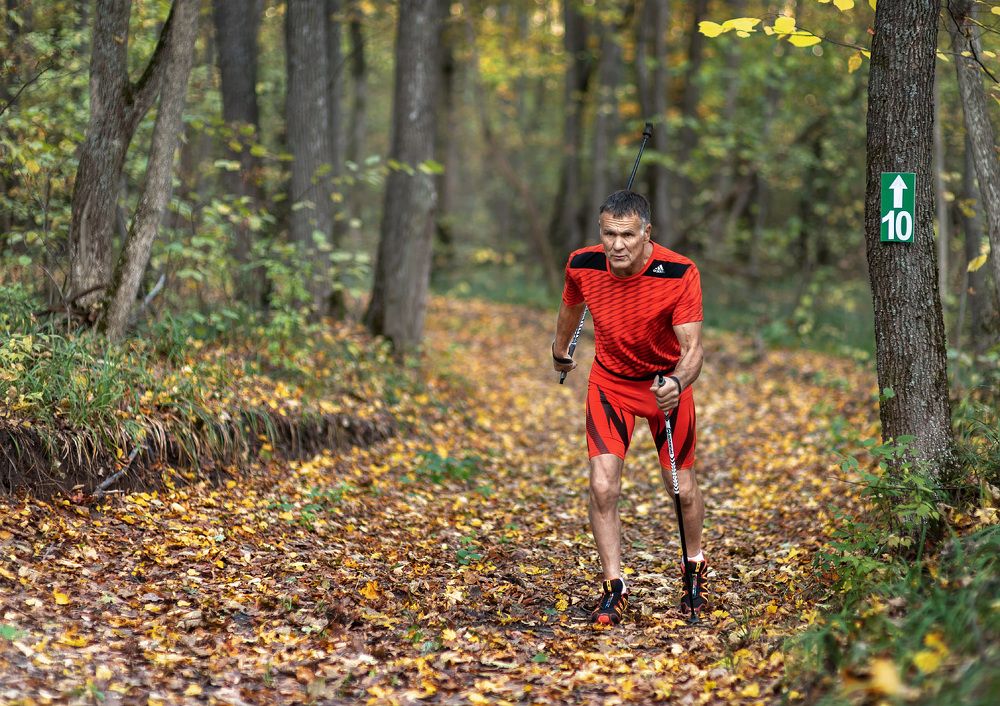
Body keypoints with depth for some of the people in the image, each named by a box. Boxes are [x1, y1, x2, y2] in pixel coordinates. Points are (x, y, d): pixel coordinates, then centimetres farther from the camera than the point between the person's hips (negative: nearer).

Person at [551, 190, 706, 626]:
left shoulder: (680, 274, -28)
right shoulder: (582, 266, -18)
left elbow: (692, 348, -29)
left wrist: (679, 382, -50)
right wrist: (560, 350, 24)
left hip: (667, 383, -1)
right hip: (609, 381, 1)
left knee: (682, 488, 7)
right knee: (602, 487, -13)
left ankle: (694, 570, 35)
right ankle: (614, 587, 0)